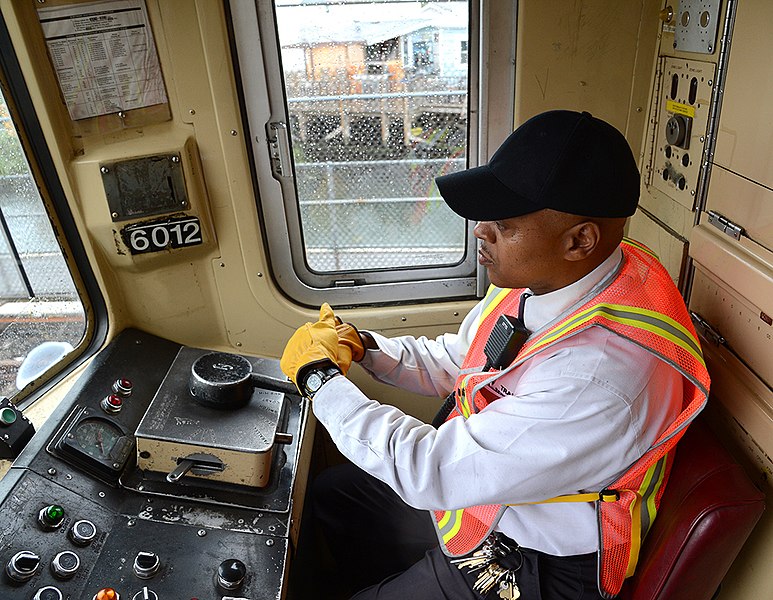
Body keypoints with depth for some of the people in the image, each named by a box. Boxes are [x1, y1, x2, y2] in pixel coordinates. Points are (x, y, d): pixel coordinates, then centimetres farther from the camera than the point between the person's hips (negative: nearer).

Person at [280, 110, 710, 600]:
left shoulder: (601, 376, -39)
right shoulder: (537, 276, -11)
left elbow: (429, 469, -33)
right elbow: (450, 362, 4)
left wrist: (320, 377, -22)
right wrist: (363, 347, -11)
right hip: (465, 480, 7)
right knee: (332, 491, 15)